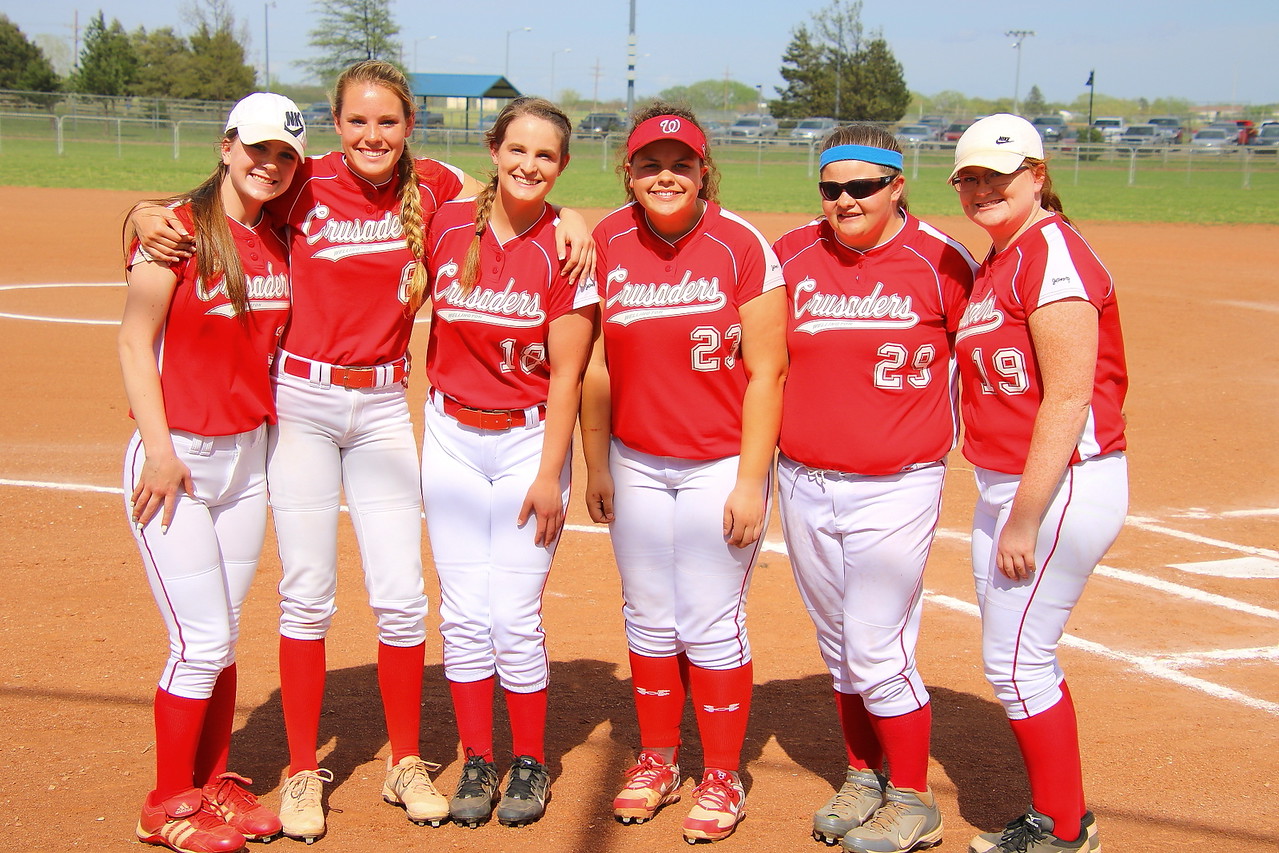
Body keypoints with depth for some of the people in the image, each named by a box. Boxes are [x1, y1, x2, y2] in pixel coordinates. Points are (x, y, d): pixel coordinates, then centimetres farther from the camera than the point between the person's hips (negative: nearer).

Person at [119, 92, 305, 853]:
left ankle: (214, 784, 26)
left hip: (250, 455, 6)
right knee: (204, 640, -4)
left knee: (223, 636, 12)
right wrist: (160, 450, -16)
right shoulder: (179, 228, -10)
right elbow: (135, 342, -10)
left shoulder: (280, 244, 8)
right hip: (178, 459, -6)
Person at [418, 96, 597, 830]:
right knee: (464, 613, 6)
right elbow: (424, 307, 12)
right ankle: (478, 763, 20)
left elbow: (566, 375, -9)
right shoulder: (448, 224, -1)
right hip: (451, 437, 3)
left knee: (516, 617, -2)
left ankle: (531, 764, 17)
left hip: (530, 439, -3)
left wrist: (550, 475, -11)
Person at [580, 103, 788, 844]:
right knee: (649, 617, 14)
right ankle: (658, 762, 31)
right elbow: (596, 364, 5)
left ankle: (723, 779, 18)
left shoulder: (742, 245, -12)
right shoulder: (607, 242, -1)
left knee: (713, 625, 1)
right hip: (636, 463, 4)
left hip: (722, 465, -4)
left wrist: (751, 482, -14)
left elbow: (766, 371, -11)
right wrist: (597, 465, 7)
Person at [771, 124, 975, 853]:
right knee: (839, 646, 15)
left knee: (878, 652, -3)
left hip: (896, 487, -4)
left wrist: (946, 439, 2)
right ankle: (864, 776, 34)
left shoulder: (940, 260, -8)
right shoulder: (790, 255, 2)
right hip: (804, 485, 4)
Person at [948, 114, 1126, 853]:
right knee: (1017, 655, 15)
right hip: (1004, 485, 10)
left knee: (1016, 659, -3)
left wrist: (1025, 517, -20)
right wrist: (1004, 507, 15)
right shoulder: (997, 262, 14)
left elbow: (1069, 400, -21)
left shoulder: (1053, 253, -16)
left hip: (1062, 485, -10)